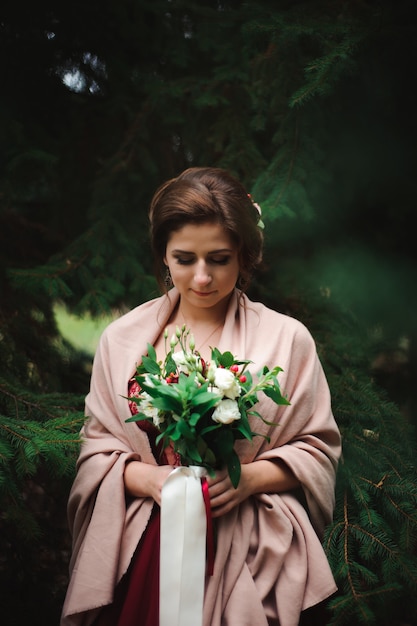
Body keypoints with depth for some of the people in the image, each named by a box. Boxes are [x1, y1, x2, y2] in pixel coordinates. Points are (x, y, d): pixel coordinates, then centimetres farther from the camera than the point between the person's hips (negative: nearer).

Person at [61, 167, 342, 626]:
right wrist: (146, 478, -10)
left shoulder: (286, 338, 2)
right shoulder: (122, 338, 7)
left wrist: (252, 477, -13)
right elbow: (97, 446, 9)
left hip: (249, 554, -1)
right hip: (143, 549, 1)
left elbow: (318, 450, 4)